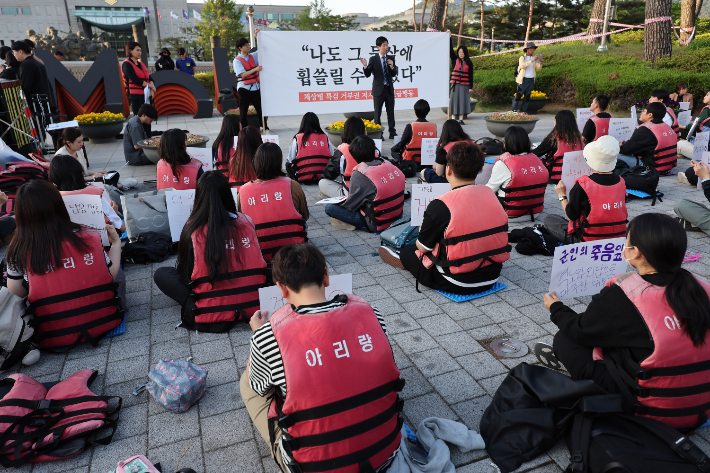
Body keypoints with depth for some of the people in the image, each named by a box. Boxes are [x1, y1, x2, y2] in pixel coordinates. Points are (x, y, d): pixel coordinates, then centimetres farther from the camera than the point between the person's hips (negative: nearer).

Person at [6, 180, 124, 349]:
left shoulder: (18, 252, -9)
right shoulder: (89, 237, -11)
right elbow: (111, 274, -1)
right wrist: (116, 243, 13)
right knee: (118, 270, 22)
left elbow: (15, 294, 1)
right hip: (103, 321, 0)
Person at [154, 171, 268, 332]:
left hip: (212, 315, -2)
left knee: (161, 274, 15)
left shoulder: (194, 229, -8)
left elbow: (184, 273, 4)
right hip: (253, 306, 3)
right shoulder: (246, 221, 0)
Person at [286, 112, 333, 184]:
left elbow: (291, 159, 2)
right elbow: (331, 157, 7)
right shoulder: (325, 137, 2)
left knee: (288, 164, 28)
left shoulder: (298, 138, -3)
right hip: (323, 176, 2)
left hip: (303, 178, -2)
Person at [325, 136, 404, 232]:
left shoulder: (359, 175, -21)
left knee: (329, 208, -7)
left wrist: (339, 201, 13)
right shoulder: (389, 165, -4)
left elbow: (351, 205, -10)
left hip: (377, 225, -7)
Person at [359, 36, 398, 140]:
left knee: (391, 112, 6)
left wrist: (392, 66, -16)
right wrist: (365, 66, -25)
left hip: (389, 89, 3)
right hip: (378, 89, -3)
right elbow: (367, 74, -7)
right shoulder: (373, 59, -3)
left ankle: (392, 133, 13)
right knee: (377, 112, 3)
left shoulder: (391, 58, 6)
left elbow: (394, 74, 3)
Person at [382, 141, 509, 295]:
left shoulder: (440, 206, -22)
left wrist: (423, 229, 15)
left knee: (408, 252, 21)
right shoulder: (490, 194, -3)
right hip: (492, 277, 6)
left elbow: (422, 247, -9)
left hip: (458, 284, -6)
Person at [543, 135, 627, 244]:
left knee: (548, 220, 9)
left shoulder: (582, 185, -21)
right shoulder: (621, 182, -3)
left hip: (590, 240, -7)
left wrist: (562, 195, 3)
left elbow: (572, 216, -11)